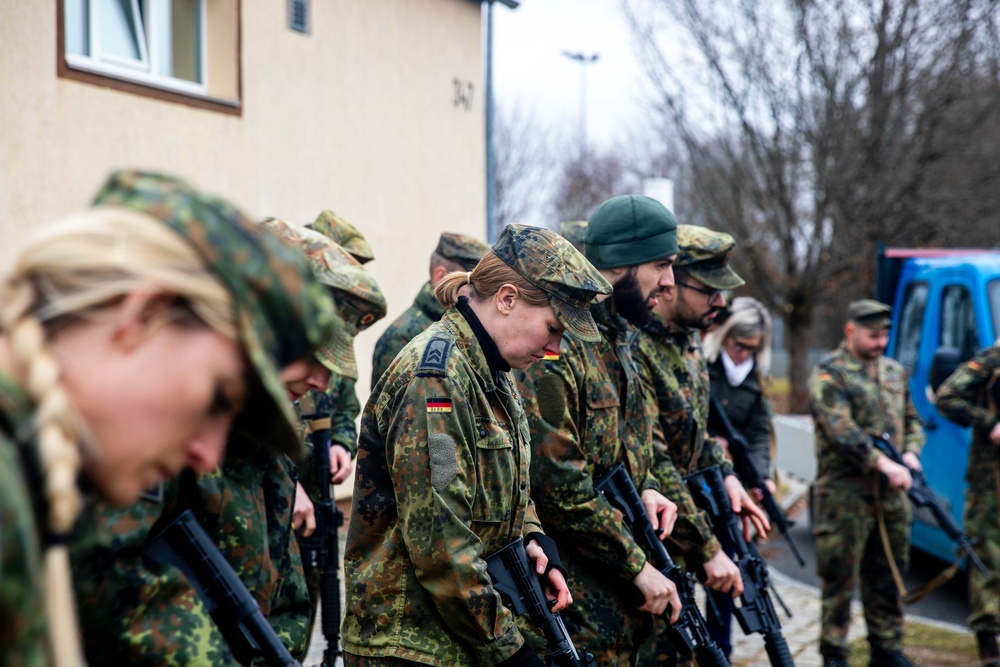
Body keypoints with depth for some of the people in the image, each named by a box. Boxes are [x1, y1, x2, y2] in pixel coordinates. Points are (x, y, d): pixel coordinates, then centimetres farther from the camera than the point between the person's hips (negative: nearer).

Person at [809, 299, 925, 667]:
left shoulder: (895, 371, 16)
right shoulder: (828, 374, -7)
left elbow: (912, 420, 21)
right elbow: (841, 430, -18)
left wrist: (911, 451, -1)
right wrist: (883, 463, -25)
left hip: (892, 494, 6)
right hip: (844, 496, -6)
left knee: (887, 577, 12)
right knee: (839, 577, -1)